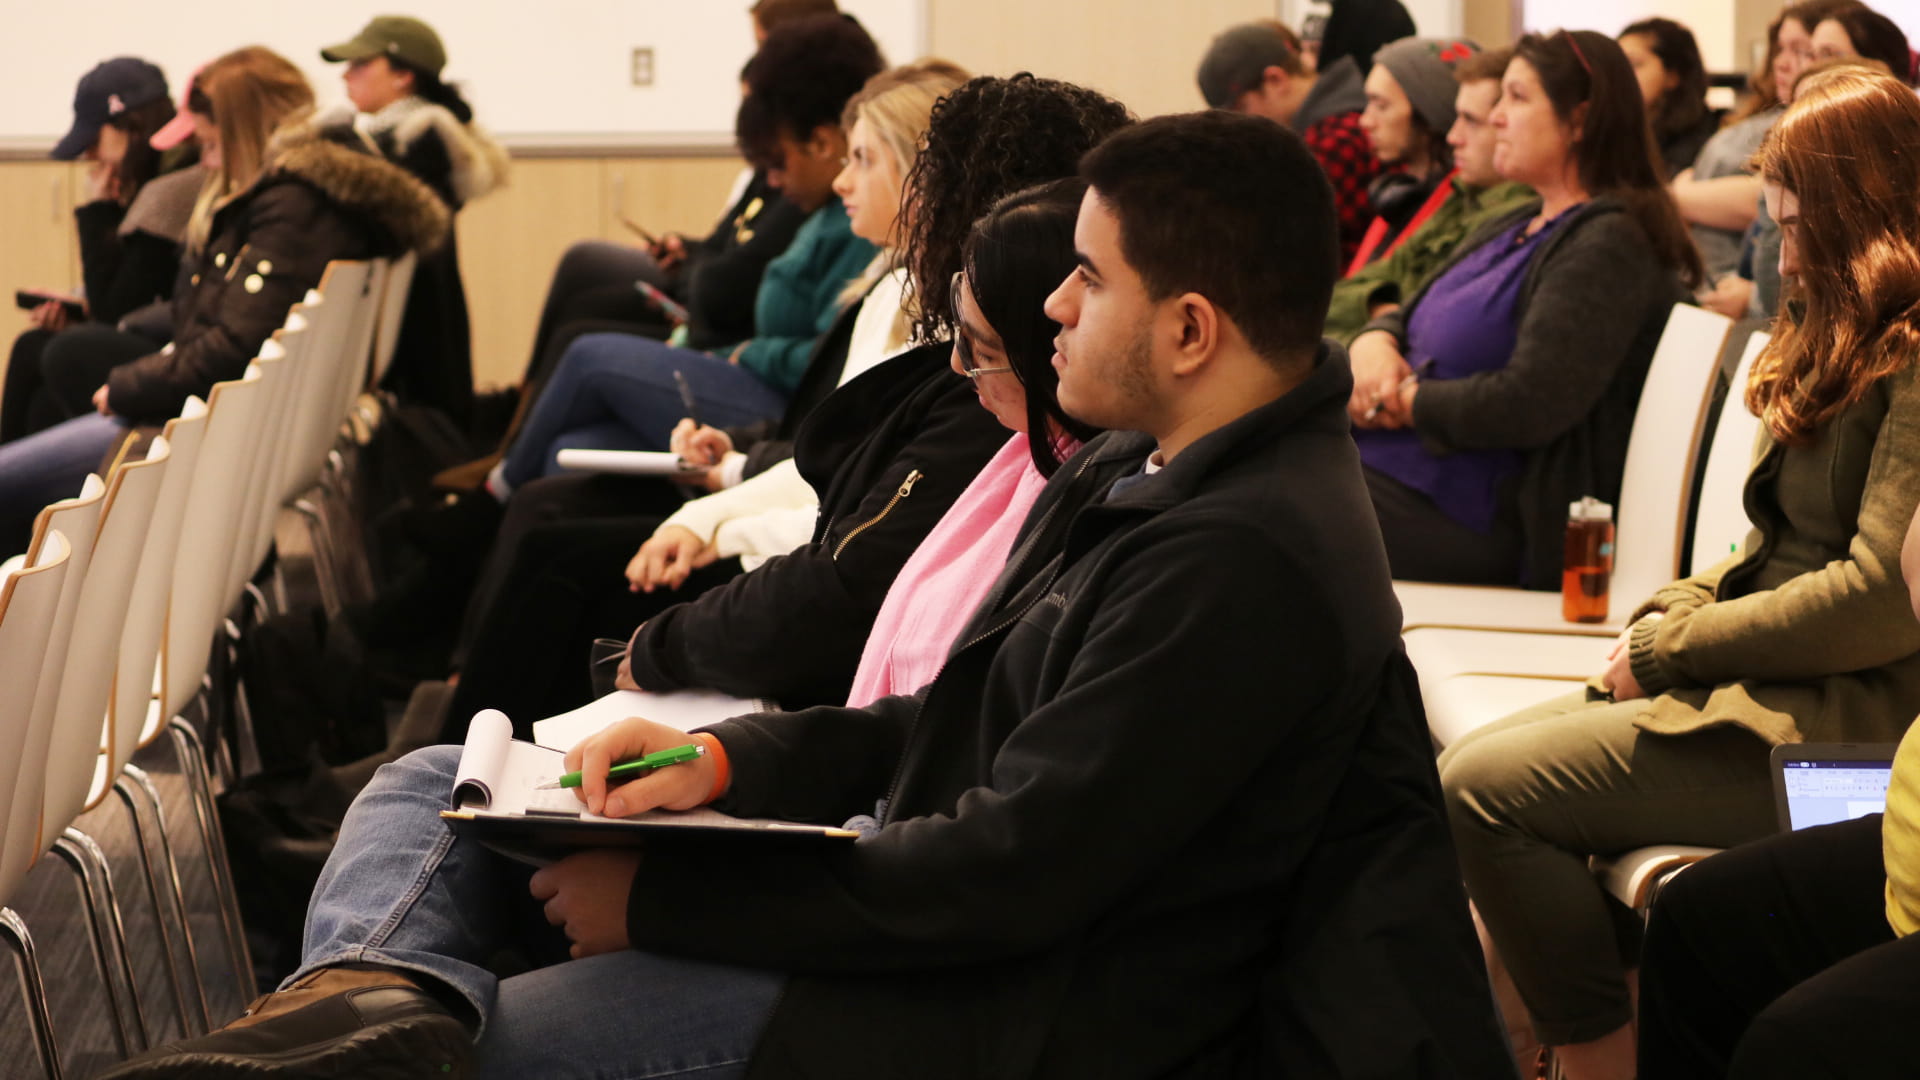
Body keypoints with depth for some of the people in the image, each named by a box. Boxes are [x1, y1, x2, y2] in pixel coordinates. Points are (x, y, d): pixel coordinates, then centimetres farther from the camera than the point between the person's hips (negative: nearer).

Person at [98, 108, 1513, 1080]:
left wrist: (659, 899, -20)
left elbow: (1013, 873, -26)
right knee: (434, 785, 0)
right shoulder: (1135, 475, 10)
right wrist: (722, 759, 0)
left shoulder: (1249, 562, -24)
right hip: (924, 902, 11)